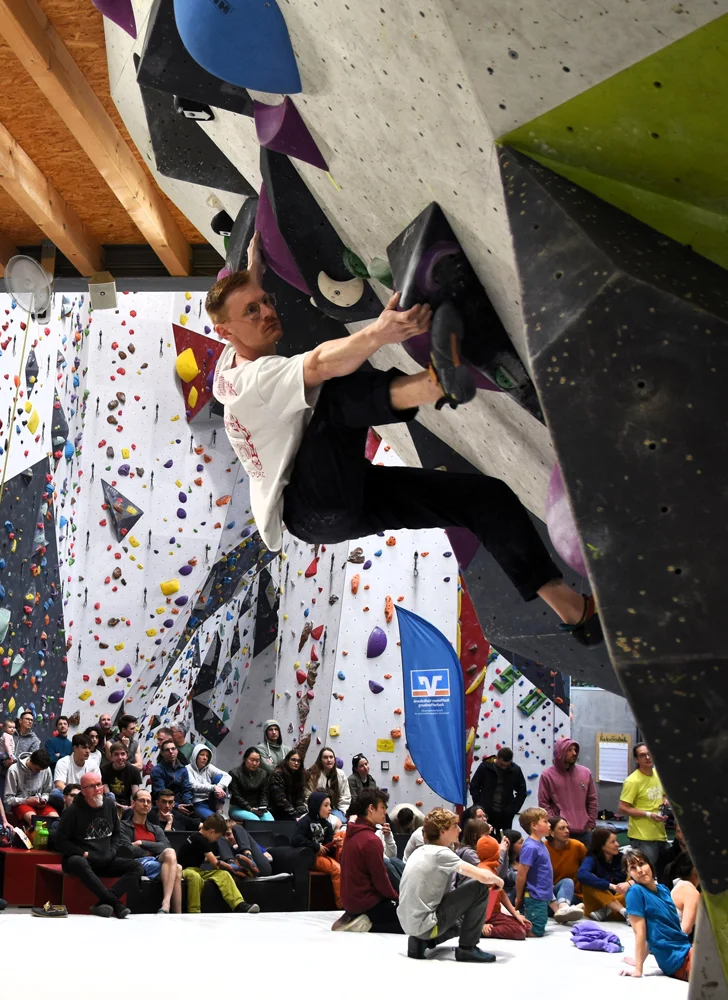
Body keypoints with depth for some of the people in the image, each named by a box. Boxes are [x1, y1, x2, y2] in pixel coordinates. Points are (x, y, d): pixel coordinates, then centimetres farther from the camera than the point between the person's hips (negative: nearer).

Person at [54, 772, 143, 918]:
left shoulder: (109, 804, 8)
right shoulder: (73, 810, -8)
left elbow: (117, 833, 19)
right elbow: (60, 841, -9)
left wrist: (112, 852, 1)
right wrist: (84, 854, -14)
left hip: (105, 862, 5)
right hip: (79, 857, -5)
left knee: (137, 867, -16)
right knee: (80, 864, -42)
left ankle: (103, 903, -32)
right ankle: (116, 904, -39)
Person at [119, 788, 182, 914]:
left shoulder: (156, 829, 30)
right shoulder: (123, 826, 14)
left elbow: (166, 847, 8)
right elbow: (127, 850, -5)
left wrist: (141, 843, -1)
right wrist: (150, 852, 4)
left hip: (158, 861, 5)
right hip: (138, 863, -5)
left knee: (169, 853, -34)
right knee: (176, 869, -31)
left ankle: (166, 905, -46)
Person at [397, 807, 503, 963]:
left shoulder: (421, 851, 12)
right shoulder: (441, 853, -14)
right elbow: (484, 876, -21)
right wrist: (497, 880, 2)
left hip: (410, 923, 9)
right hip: (424, 924, -9)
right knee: (480, 887, -6)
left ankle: (422, 941, 12)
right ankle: (467, 948, -1)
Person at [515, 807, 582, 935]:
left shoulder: (540, 844, 8)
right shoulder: (530, 847, -21)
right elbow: (521, 876, -19)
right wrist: (519, 899, -12)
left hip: (544, 896, 9)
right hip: (535, 899, -9)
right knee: (537, 932, -4)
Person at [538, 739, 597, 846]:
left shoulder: (585, 773, 7)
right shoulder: (548, 775, -3)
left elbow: (592, 801, 11)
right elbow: (544, 804, -3)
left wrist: (590, 825, 5)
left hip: (584, 832, 4)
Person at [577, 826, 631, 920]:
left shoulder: (622, 858, 4)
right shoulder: (592, 859, -6)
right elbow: (582, 875, -29)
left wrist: (629, 883, -30)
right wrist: (611, 886, -35)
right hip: (596, 905, -2)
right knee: (588, 883, -29)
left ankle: (605, 912, -26)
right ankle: (624, 911, -33)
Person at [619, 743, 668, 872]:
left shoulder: (658, 774, 8)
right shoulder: (633, 781, -16)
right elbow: (623, 808, -18)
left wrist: (665, 801, 2)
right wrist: (649, 814, -22)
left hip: (661, 834, 8)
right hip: (642, 837, -8)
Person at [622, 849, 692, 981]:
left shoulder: (663, 889, 13)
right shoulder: (635, 892, -9)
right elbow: (640, 932, -12)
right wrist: (638, 969, -13)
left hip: (687, 949, 8)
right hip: (677, 960, -8)